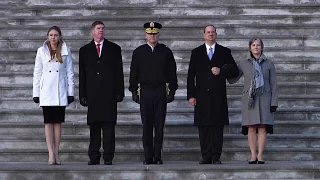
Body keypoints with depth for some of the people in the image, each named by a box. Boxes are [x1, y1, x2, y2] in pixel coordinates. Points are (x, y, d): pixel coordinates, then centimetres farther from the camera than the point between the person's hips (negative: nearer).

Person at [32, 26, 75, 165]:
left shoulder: (66, 51, 6)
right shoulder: (41, 51, 6)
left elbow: (70, 73, 6)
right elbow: (37, 73, 7)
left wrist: (71, 92, 1)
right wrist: (36, 93, 2)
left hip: (61, 92, 0)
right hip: (46, 91, 0)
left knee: (58, 122, 3)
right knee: (49, 122, -4)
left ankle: (56, 153, 6)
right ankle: (51, 154, -6)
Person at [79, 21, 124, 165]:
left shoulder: (114, 49, 11)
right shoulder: (84, 50, 13)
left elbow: (119, 72, 7)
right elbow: (82, 75, 10)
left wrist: (120, 92, -1)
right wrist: (82, 95, 3)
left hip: (109, 94, -1)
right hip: (92, 94, 1)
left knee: (109, 125, -3)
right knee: (93, 126, 2)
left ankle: (108, 157, -1)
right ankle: (94, 157, 6)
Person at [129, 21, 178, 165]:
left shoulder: (166, 52, 6)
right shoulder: (138, 52, 6)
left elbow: (172, 72, 7)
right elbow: (134, 73, 7)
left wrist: (172, 90, 2)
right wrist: (134, 91, 1)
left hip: (161, 92, 0)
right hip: (145, 92, 0)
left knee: (159, 126, 0)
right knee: (146, 126, 0)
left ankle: (158, 157, 5)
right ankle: (148, 157, 5)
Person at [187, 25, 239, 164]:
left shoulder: (224, 52, 10)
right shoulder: (196, 53, 11)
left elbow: (235, 71, 9)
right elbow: (191, 76, 8)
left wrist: (221, 71, -9)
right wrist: (191, 95, 0)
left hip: (218, 95, -1)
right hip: (202, 95, 1)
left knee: (218, 126, -3)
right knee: (203, 127, -1)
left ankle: (216, 156, 0)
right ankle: (206, 157, 3)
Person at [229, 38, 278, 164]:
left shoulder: (269, 64, 6)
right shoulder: (244, 64, 9)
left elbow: (273, 84, 5)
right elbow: (232, 80, 10)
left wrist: (274, 102, -3)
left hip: (264, 98, -1)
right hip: (249, 98, 1)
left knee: (262, 127, -4)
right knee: (251, 128, -3)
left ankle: (260, 156, -1)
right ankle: (253, 156, 1)